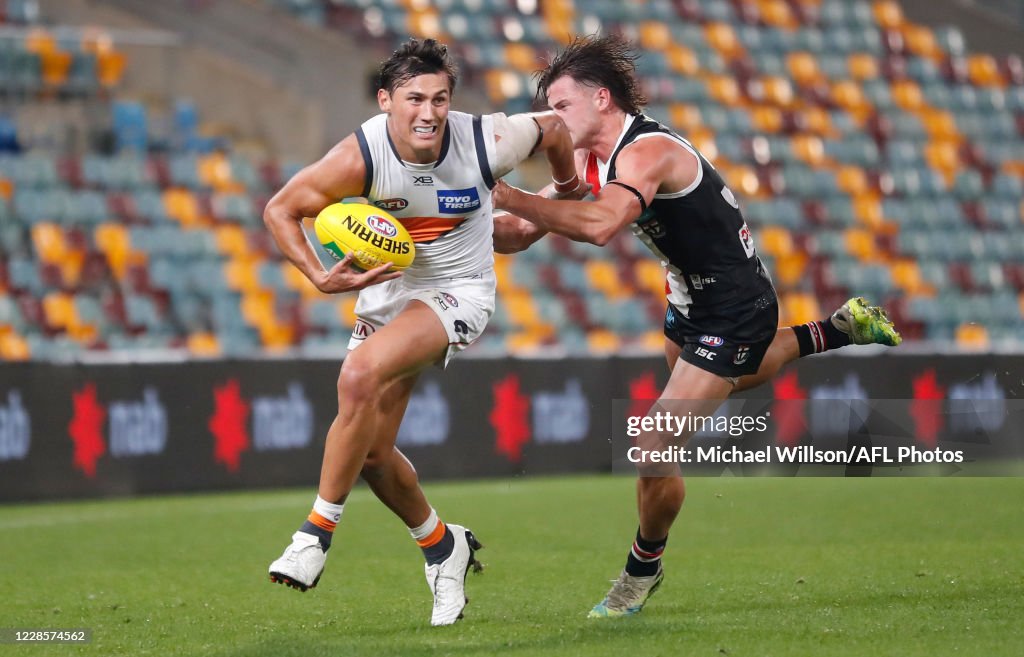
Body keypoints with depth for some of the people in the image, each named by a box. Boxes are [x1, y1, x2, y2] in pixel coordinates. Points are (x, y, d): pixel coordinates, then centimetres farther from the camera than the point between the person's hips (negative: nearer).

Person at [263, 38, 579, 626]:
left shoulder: (485, 144, -22)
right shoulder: (361, 157, -20)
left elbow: (553, 127, 0)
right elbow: (280, 210, -8)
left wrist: (565, 198, 18)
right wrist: (321, 279, -22)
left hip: (458, 293, -4)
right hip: (387, 289, 4)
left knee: (361, 375, -30)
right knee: (372, 452, 2)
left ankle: (318, 532, -19)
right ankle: (442, 545, 31)